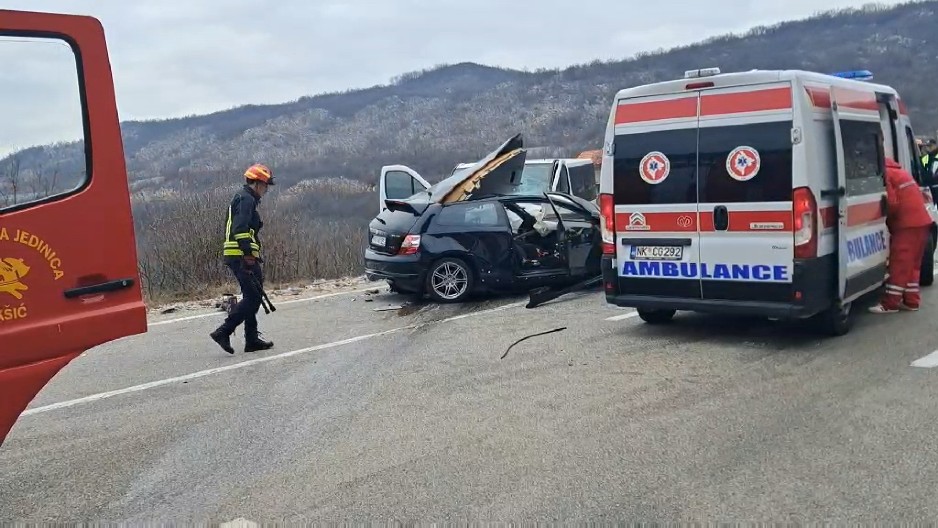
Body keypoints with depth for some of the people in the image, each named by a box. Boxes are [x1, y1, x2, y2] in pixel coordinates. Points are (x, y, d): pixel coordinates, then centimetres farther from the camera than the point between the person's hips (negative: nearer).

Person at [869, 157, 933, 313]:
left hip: (906, 223, -10)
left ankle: (890, 303, -5)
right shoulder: (899, 171, 23)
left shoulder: (884, 173, -7)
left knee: (899, 265, -7)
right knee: (912, 264, 14)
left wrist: (885, 220, 1)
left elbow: (891, 203, -14)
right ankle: (911, 301, 17)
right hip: (921, 221, 10)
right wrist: (890, 220, 23)